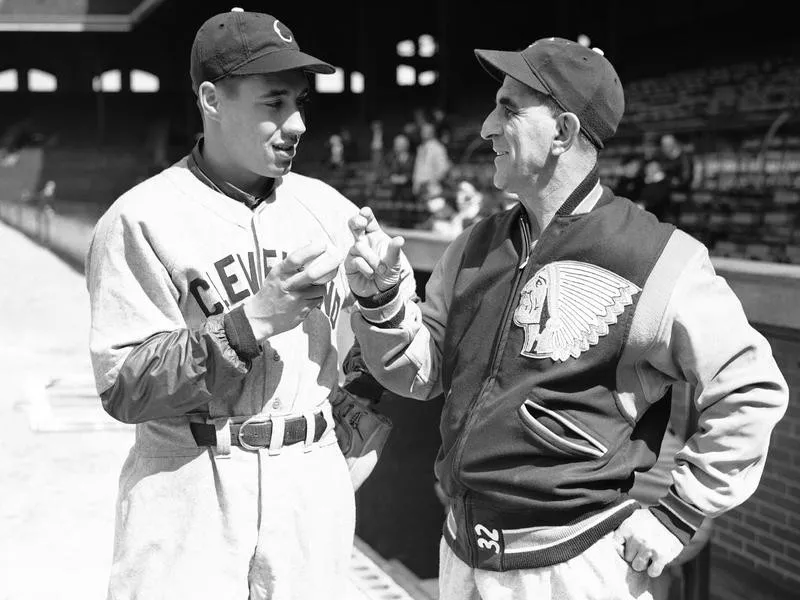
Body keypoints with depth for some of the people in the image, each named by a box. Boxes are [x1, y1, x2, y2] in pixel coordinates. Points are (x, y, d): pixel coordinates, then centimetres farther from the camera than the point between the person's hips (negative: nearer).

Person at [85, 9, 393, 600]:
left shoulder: (330, 210, 6)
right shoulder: (141, 219, -8)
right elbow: (124, 389, -13)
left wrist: (358, 434, 4)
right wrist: (251, 322, -22)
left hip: (314, 492, 4)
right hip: (188, 492, -3)